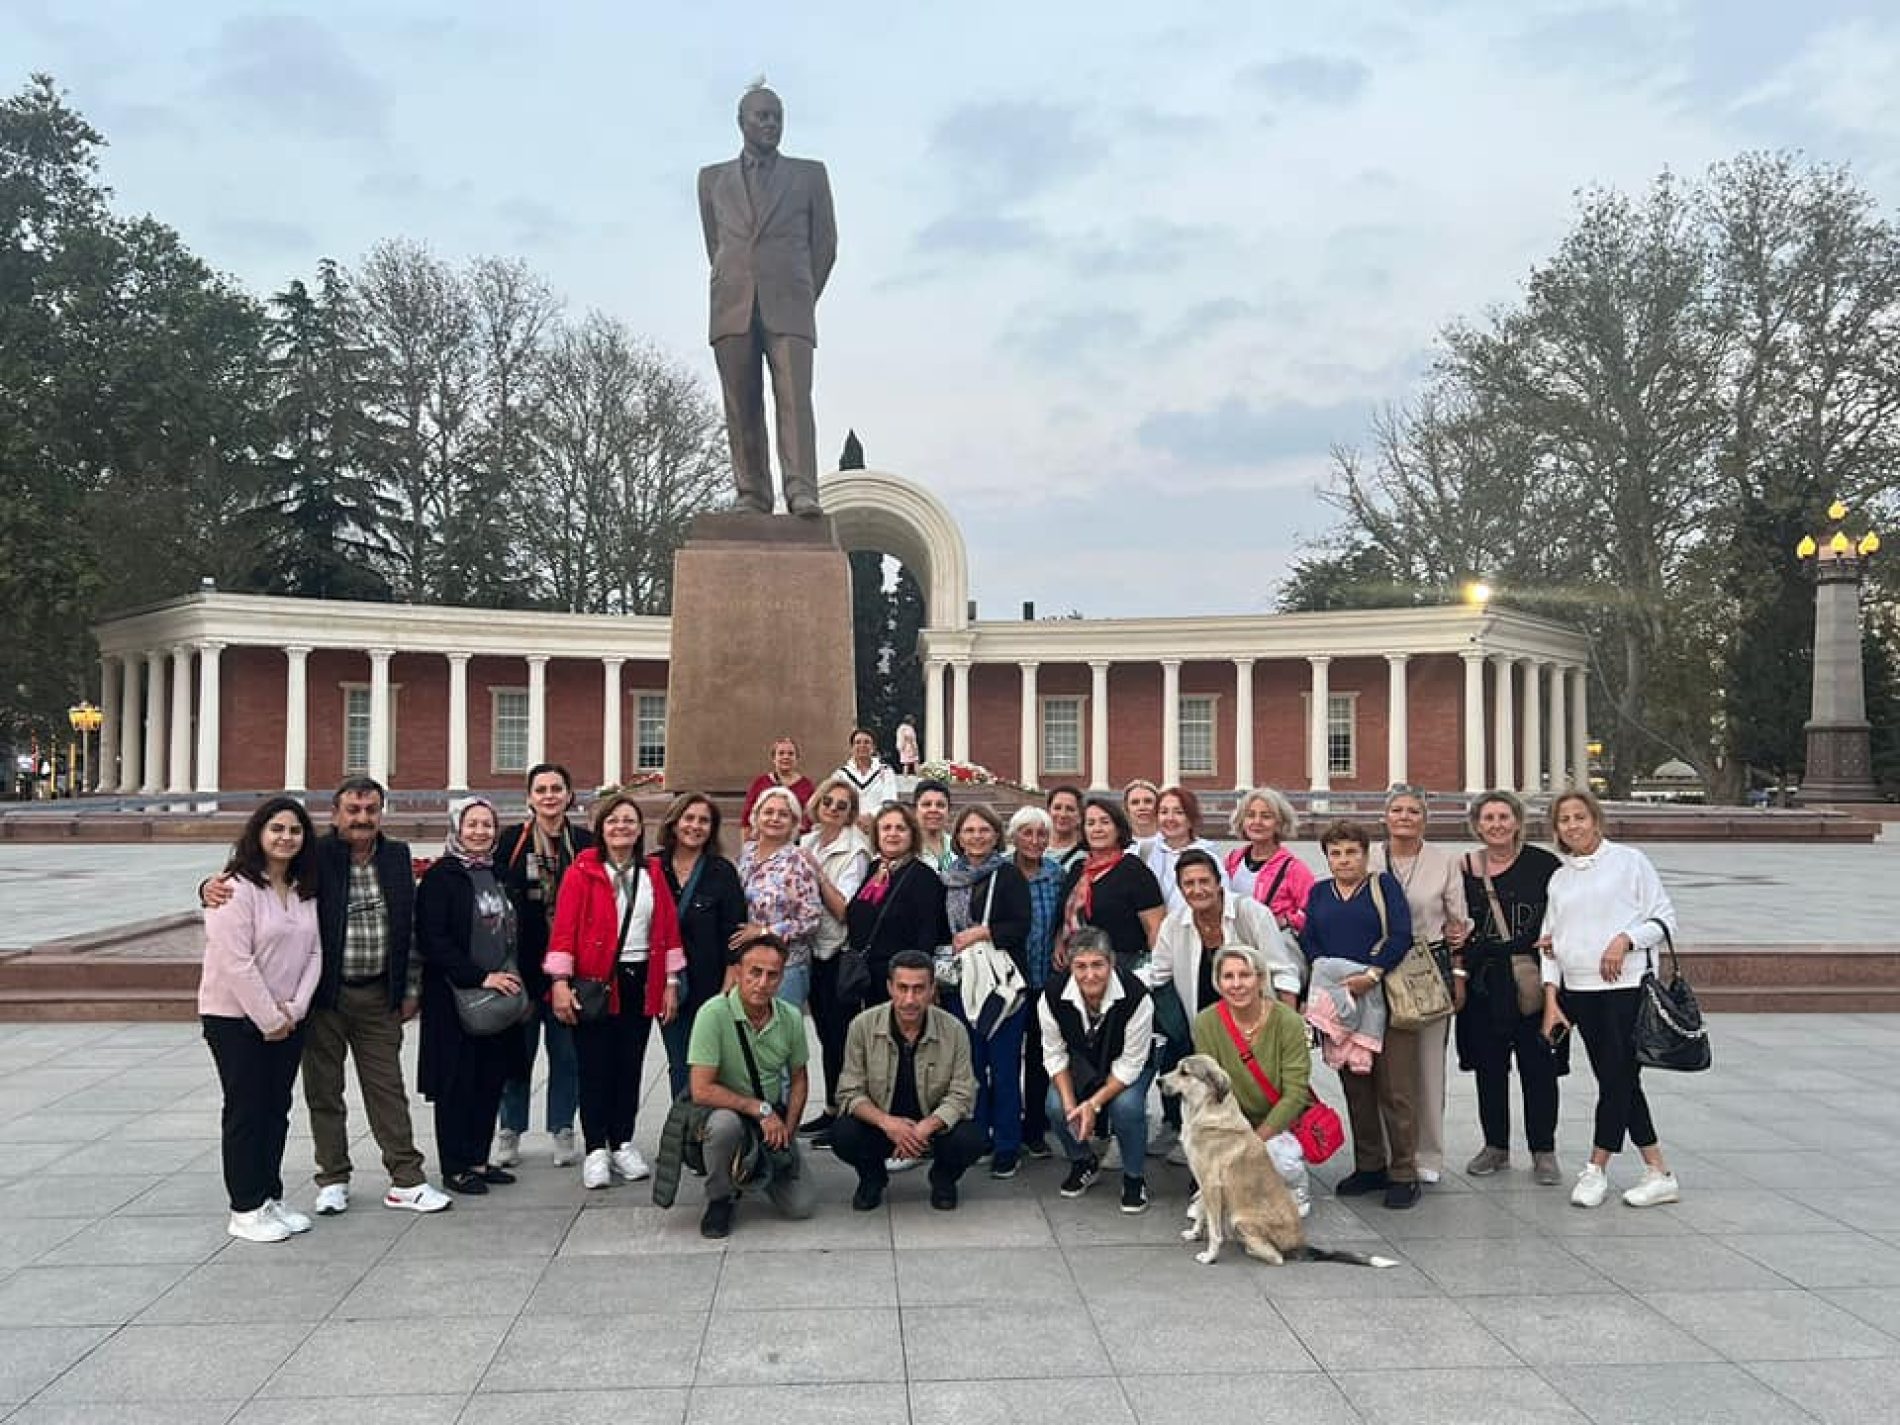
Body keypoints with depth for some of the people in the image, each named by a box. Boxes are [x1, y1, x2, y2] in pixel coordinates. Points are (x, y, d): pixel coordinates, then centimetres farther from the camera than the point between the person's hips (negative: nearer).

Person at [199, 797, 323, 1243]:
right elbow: (236, 963, -20)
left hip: (288, 1018, 6)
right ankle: (245, 1210, 10)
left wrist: (294, 1008, -8)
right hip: (237, 1018, -6)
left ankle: (271, 1198, 22)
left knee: (277, 1109, 12)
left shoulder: (306, 891, 6)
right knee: (246, 1110, 1)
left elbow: (315, 952, 5)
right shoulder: (237, 888, -15)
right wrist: (269, 1019, -16)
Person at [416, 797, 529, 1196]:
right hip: (454, 997, -6)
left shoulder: (498, 874, 12)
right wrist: (480, 977, -18)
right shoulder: (441, 876, -9)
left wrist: (515, 978, 9)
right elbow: (432, 941, -16)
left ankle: (478, 1160, 21)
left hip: (499, 995, 7)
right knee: (457, 1082, 1)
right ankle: (455, 1167, 12)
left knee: (491, 1079, 10)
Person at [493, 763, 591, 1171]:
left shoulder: (585, 843, 5)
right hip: (521, 964, -1)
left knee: (566, 1050, 7)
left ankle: (563, 1130, 18)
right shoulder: (510, 841, 2)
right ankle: (510, 1132, 19)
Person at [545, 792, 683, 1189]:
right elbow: (564, 929, -8)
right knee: (595, 1066, 1)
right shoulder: (582, 872, -3)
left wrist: (671, 983, 4)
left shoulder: (653, 873, 9)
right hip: (594, 983, -4)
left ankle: (622, 1144, 20)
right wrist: (560, 982, -15)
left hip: (640, 983, 4)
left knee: (631, 1065, 10)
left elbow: (669, 928, 9)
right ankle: (596, 1150, 9)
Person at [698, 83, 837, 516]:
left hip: (788, 307, -2)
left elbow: (825, 245, 15)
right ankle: (752, 497, -4)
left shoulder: (810, 175, 13)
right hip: (732, 309, 2)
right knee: (742, 407, -5)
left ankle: (802, 493, -27)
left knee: (794, 397, -17)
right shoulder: (712, 178, 17)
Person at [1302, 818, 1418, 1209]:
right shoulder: (1319, 893, 16)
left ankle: (1403, 1173, 3)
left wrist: (1371, 975, -16)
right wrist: (1327, 972, -9)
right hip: (1337, 1002, 4)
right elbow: (1307, 940, 9)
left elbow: (1401, 935, -6)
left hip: (1385, 998, -4)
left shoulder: (1384, 885, 4)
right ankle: (1369, 1166, 18)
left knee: (1395, 1089, -4)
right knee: (1355, 1088, 8)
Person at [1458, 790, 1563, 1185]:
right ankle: (1495, 1146, 23)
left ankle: (1543, 1151, 17)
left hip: (1535, 984, -2)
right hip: (1484, 986, 2)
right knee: (1489, 1067, 10)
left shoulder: (1542, 864, -1)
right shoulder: (1465, 869, 4)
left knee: (1538, 1067, 4)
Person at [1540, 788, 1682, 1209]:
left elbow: (1665, 918, -1)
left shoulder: (1628, 860, 0)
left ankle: (1596, 1168, 6)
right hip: (1578, 991, 5)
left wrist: (1624, 940, -16)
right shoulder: (1559, 878, 14)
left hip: (1626, 985, -5)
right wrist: (1551, 1000, 6)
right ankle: (1659, 1174, 14)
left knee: (1617, 1077, -5)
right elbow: (1550, 941, 13)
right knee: (1619, 1081, 6)